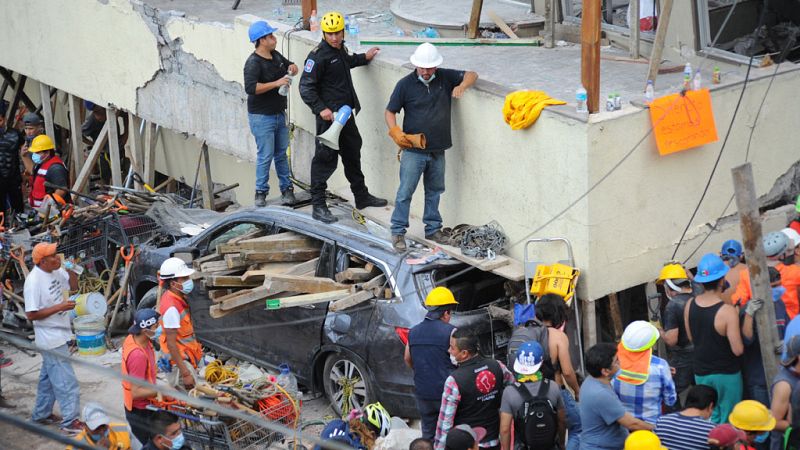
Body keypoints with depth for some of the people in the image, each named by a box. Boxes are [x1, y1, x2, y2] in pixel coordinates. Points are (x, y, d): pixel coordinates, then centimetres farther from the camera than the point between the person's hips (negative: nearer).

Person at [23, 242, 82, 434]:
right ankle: (70, 421, 1)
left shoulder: (57, 272, -1)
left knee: (49, 376, 20)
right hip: (51, 339, -9)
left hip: (59, 334, 9)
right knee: (65, 380, -5)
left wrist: (71, 270, -3)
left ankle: (42, 414, 33)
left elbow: (73, 285, 16)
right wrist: (59, 307, -25)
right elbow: (31, 314, -22)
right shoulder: (34, 281, -24)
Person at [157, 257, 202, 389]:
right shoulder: (171, 308, -27)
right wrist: (185, 373, -26)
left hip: (184, 357, 10)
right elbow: (171, 344, -27)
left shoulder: (178, 299, 4)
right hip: (179, 361, -10)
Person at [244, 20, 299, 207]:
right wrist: (276, 83, -31)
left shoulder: (276, 56, 9)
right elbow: (250, 87, -30)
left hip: (279, 114, 8)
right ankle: (261, 192, 7)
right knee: (265, 156, -4)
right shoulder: (253, 63, -18)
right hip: (261, 116, -8)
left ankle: (286, 188, 21)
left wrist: (292, 68, 0)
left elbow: (292, 67, 25)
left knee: (281, 153, 14)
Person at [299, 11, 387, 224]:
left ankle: (362, 196, 36)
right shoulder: (318, 56, -18)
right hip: (328, 116, -9)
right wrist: (321, 109, -27)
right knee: (325, 159, -6)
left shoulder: (340, 49, 10)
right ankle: (318, 206, 0)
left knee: (352, 154, 21)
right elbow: (306, 87, -20)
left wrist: (364, 57, 30)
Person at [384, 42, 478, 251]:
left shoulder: (445, 77, 2)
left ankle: (433, 229, 27)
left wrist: (462, 85, -15)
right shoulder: (405, 84, -7)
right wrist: (395, 132, -20)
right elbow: (390, 112, -2)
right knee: (405, 192, -4)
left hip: (438, 150, 4)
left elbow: (471, 75, 8)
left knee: (434, 191, 16)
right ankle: (398, 232, 3)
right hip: (413, 150, -4)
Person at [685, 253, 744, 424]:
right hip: (726, 374, -5)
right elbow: (738, 350, -21)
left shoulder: (690, 306, -5)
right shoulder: (727, 311, -23)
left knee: (711, 418, 18)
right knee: (728, 420, 8)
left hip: (701, 373, 5)